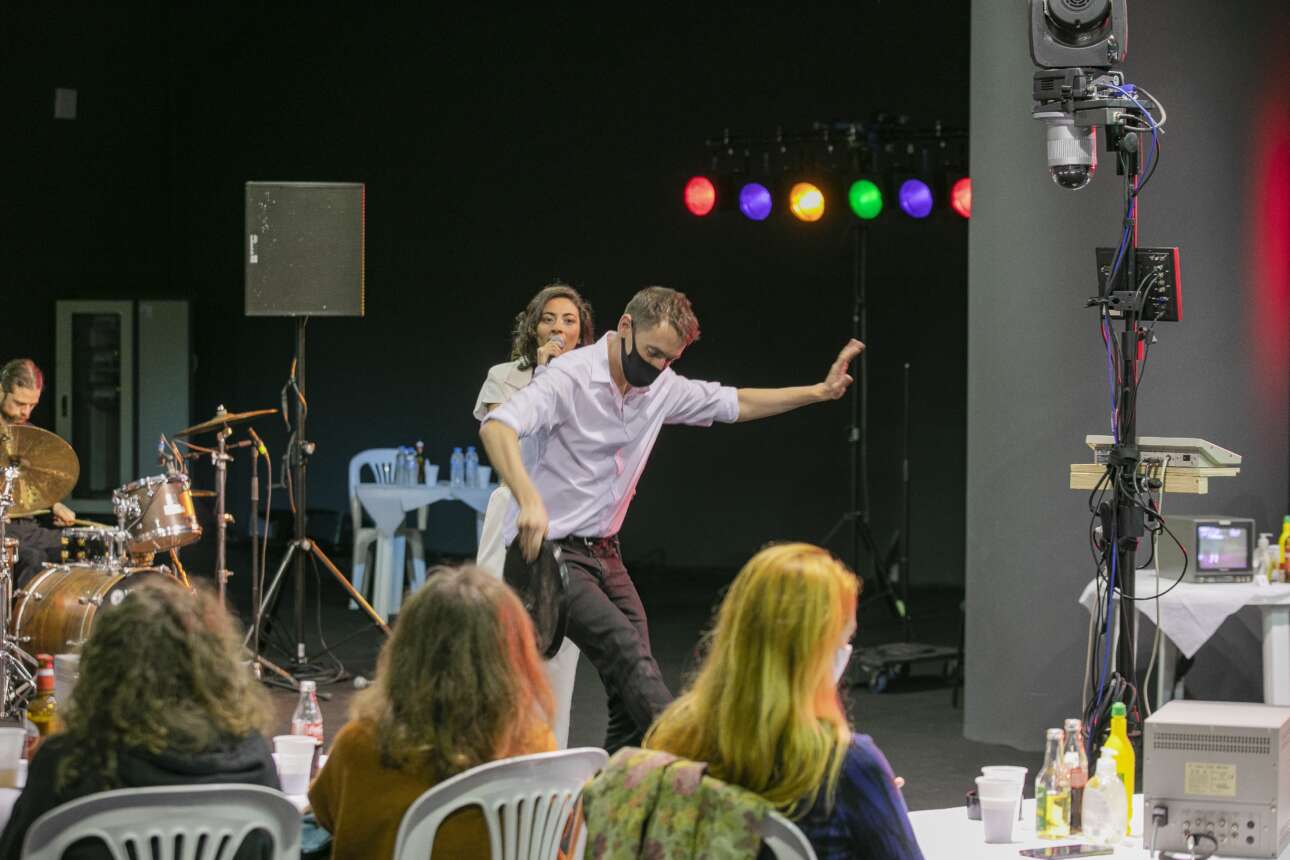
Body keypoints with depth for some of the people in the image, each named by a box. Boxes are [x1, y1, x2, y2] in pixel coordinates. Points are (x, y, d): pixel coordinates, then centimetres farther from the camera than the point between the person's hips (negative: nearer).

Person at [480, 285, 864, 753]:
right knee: (627, 652, -23)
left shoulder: (661, 387, 7)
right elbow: (496, 426, -31)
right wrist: (529, 498, -46)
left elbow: (736, 403, 21)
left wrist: (820, 391, 14)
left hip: (605, 555, 8)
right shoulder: (570, 377, -16)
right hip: (552, 552, -8)